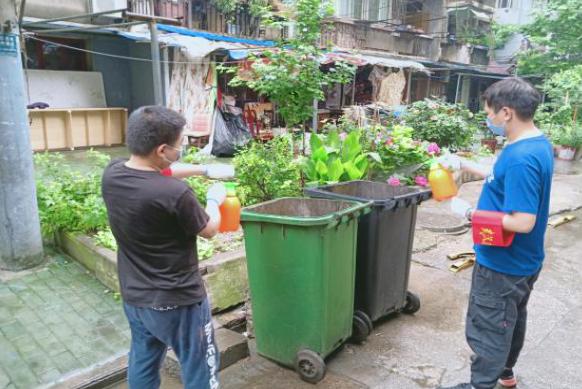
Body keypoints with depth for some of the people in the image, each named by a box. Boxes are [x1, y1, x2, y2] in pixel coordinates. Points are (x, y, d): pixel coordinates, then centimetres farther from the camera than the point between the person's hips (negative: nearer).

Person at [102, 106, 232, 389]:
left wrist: (205, 170, 13)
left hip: (133, 297, 7)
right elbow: (209, 230, -11)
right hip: (176, 301, -7)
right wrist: (214, 199, 7)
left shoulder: (112, 175, -8)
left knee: (142, 365, 25)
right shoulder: (174, 193, -30)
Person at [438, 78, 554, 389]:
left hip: (503, 263, -10)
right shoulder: (539, 143, 2)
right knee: (512, 317, 26)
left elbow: (523, 222, -31)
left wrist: (470, 212, -22)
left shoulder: (521, 157, -30)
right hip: (521, 260, 10)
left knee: (487, 328, 7)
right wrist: (463, 164, 12)